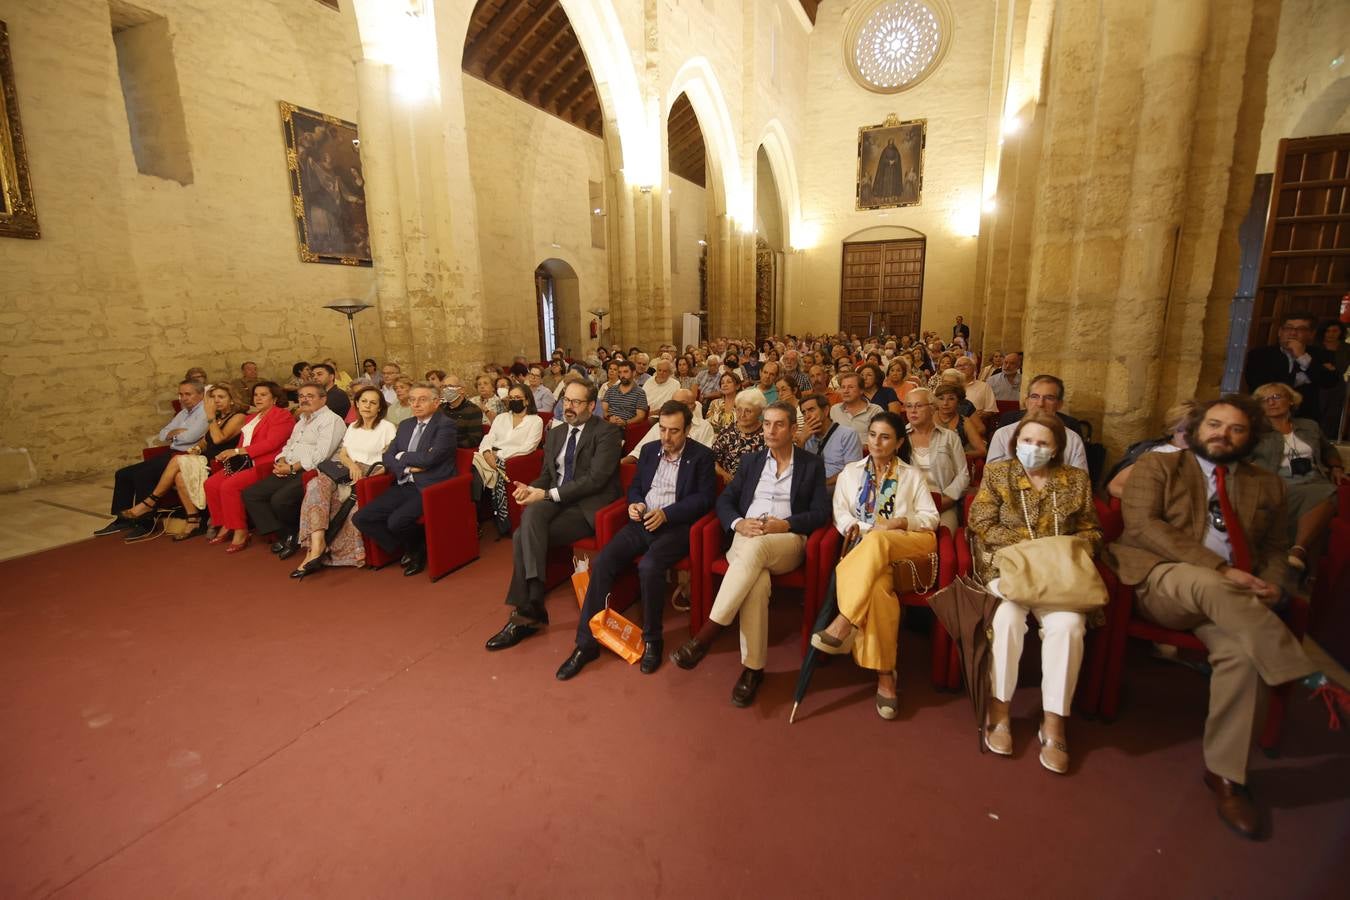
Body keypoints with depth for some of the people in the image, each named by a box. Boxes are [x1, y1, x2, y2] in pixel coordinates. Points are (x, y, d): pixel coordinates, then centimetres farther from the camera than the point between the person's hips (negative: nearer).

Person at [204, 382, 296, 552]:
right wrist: (231, 455, -1)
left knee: (229, 486, -26)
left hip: (264, 465, -9)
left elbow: (271, 443, -14)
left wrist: (238, 451, -15)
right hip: (244, 462, 9)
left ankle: (240, 532, -17)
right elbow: (243, 443, 21)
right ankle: (225, 526, 2)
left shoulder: (282, 415, -3)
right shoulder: (251, 418, 28)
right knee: (210, 484, -8)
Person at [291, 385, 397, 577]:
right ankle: (317, 546, -36)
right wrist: (351, 465, -6)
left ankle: (317, 548, -23)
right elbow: (342, 454, 18)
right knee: (317, 484, -28)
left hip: (369, 474, -5)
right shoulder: (353, 427, 26)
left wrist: (359, 469, -16)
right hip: (347, 470, 6)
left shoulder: (387, 427, 5)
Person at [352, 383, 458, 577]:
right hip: (404, 486, 8)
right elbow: (387, 457, 13)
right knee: (360, 518, -6)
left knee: (396, 521, -29)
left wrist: (402, 456, -2)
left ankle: (420, 549, 5)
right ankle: (408, 550, 10)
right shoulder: (405, 425, 17)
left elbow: (428, 458, -20)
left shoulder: (445, 425, -7)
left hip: (430, 488, -8)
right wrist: (407, 467, -8)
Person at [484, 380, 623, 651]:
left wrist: (548, 494, -18)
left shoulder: (607, 432, -4)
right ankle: (530, 608, -23)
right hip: (555, 502, 6)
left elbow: (596, 478, -15)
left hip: (587, 507, -6)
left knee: (524, 536, -25)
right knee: (532, 512, -28)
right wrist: (531, 488, -4)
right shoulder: (555, 433, 19)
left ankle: (526, 611, -14)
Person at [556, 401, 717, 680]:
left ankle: (652, 640, -9)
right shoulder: (649, 450, 16)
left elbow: (705, 497, -7)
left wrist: (666, 513, -18)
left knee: (649, 566, -33)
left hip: (676, 525, -5)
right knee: (601, 563, -18)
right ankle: (587, 642, -8)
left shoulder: (701, 456, 0)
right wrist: (635, 503, -3)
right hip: (642, 522, 5)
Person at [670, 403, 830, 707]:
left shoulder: (812, 464, 13)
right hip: (746, 537, 2)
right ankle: (752, 667, -25)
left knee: (755, 548, -39)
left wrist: (785, 524, -14)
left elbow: (821, 512, 3)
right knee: (757, 580, -34)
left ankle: (706, 634, -37)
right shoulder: (752, 460, 21)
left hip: (788, 540, -2)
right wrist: (738, 523, -10)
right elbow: (724, 500, 13)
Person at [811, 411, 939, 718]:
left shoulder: (912, 476, 20)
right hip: (865, 548, 1)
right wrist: (856, 527, -10)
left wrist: (901, 522, -9)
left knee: (877, 541, -39)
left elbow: (931, 518, 10)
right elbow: (840, 513, 12)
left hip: (907, 545, -1)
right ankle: (884, 673, -30)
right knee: (878, 586, -35)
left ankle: (843, 624, -43)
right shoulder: (850, 471, 23)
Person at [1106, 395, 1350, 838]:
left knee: (1239, 652, -30)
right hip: (1162, 580, -3)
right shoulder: (1157, 466, 7)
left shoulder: (1267, 485, 22)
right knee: (1209, 584, -39)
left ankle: (1224, 773, -18)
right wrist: (1217, 569, -17)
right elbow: (1142, 524, -8)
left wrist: (1270, 584, -2)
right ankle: (1312, 679, -24)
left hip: (1232, 597, 3)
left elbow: (1274, 549, 23)